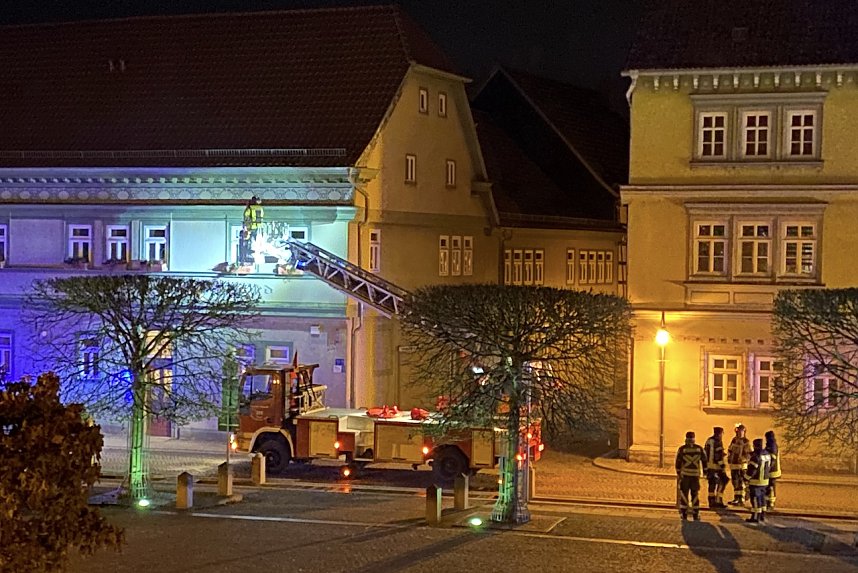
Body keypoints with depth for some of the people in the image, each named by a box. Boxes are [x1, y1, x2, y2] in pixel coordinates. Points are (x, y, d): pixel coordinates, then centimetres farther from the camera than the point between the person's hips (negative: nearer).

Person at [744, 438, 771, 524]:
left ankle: (755, 517, 0)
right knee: (762, 498, 16)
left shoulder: (756, 456, -21)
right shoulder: (767, 455, 6)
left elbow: (751, 469, -21)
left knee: (755, 499, -3)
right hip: (765, 481, 8)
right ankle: (762, 516, 22)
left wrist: (746, 478, -10)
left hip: (755, 481, -8)